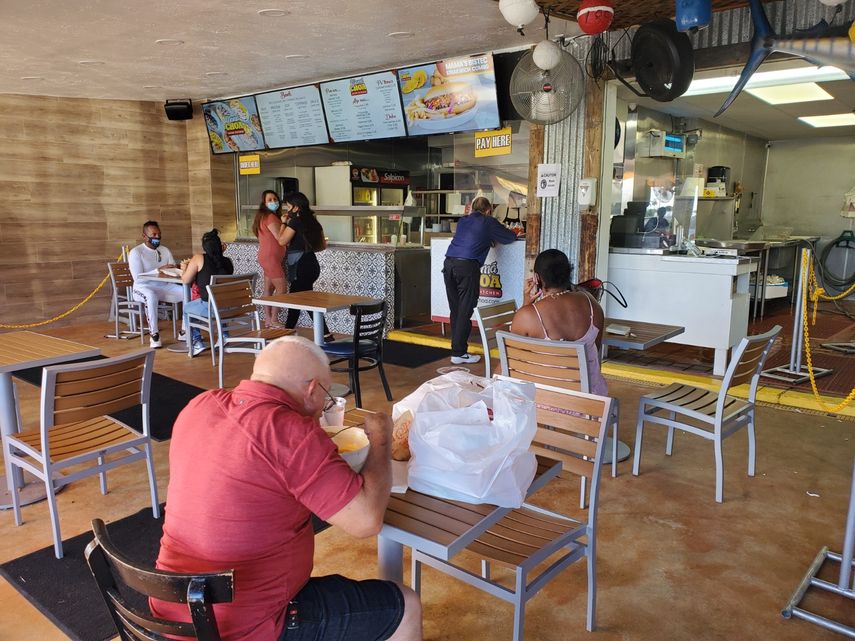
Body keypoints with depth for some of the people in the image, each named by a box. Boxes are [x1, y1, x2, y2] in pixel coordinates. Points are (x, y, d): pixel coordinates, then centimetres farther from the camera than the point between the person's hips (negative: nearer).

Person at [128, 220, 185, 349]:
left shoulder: (165, 250, 11)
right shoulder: (135, 252, -7)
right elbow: (138, 278, -16)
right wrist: (159, 270, -24)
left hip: (165, 287, 5)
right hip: (144, 288, -5)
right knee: (151, 296, -42)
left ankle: (185, 331, -14)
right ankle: (154, 334, -28)